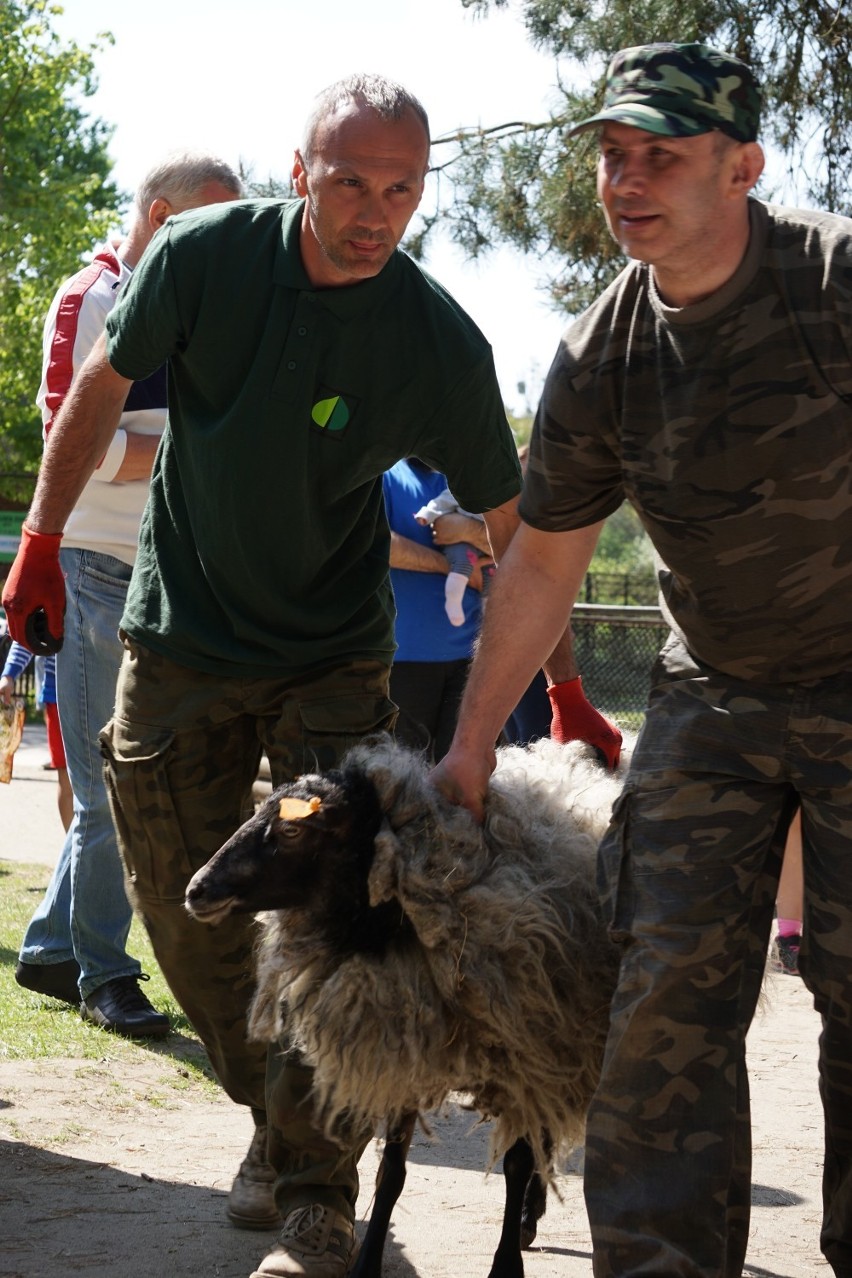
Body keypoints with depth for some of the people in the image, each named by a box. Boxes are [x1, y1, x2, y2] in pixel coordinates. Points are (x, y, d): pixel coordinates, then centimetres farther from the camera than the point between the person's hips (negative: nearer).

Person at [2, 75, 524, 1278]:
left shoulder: (440, 343, -18)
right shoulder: (203, 255, -14)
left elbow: (517, 528, -8)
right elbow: (101, 389, 2)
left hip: (333, 658, -2)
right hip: (179, 641, 2)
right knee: (186, 909, 7)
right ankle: (274, 1110, 30)